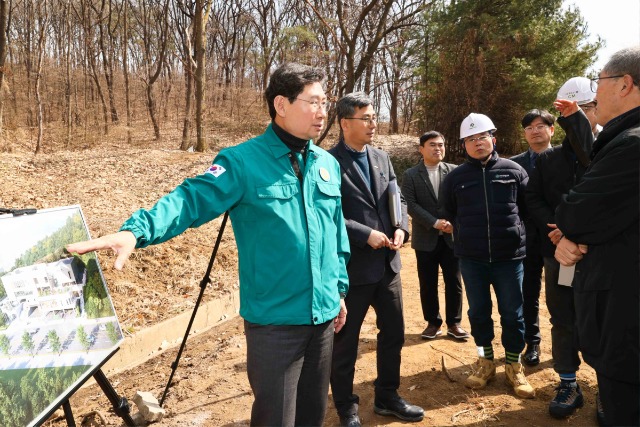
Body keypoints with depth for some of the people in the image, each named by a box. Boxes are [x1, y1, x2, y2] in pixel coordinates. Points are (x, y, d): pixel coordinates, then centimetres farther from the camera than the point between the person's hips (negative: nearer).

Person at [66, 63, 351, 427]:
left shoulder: (328, 164, 7)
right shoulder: (244, 162, -12)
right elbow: (192, 199, -24)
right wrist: (138, 229, -41)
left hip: (323, 313, 6)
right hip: (274, 318, -6)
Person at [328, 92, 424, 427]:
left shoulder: (381, 157, 10)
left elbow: (397, 199, 13)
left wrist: (401, 228, -5)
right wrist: (366, 234, -21)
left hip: (387, 263, 7)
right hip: (352, 267, -7)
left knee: (393, 332, 18)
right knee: (346, 340, 9)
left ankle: (387, 397, 38)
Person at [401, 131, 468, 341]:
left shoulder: (454, 171, 4)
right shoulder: (410, 175, 0)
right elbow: (410, 204, -9)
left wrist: (453, 222, -14)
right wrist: (434, 223, -18)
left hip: (452, 237, 1)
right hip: (425, 239, -1)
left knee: (454, 282, 7)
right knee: (428, 284, 7)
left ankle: (453, 323, 21)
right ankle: (433, 323, 22)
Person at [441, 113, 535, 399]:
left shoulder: (514, 171, 0)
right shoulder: (454, 177, 1)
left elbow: (528, 208, 10)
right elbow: (449, 214, 15)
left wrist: (513, 231, 9)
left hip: (509, 256, -1)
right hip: (471, 258, 1)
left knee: (512, 313, 8)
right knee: (478, 311, 11)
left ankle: (514, 365, 26)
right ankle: (485, 361, 29)